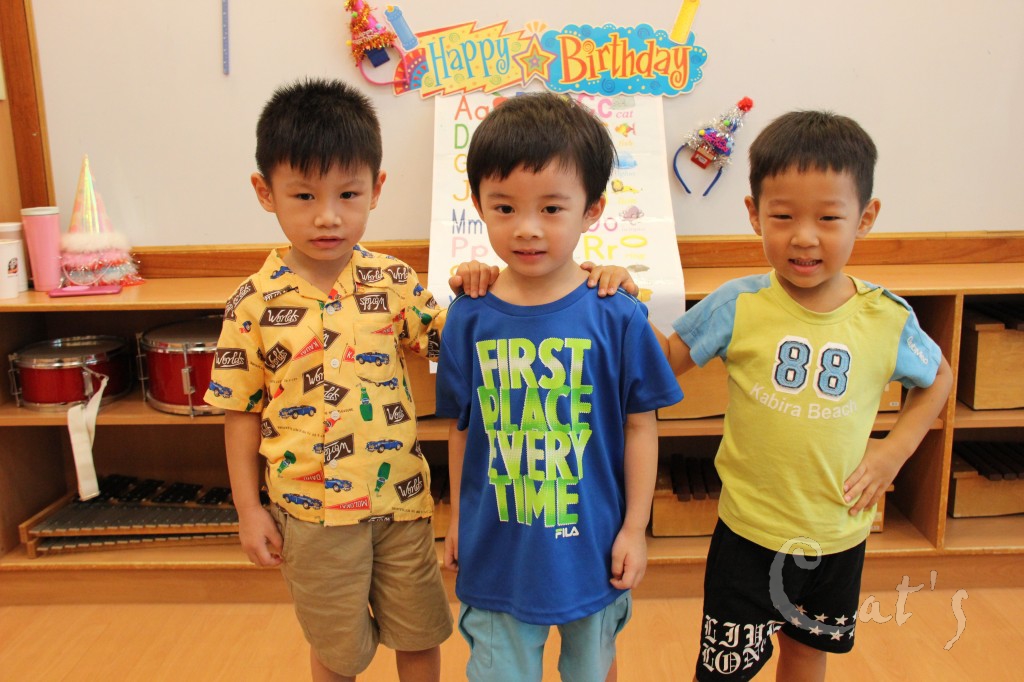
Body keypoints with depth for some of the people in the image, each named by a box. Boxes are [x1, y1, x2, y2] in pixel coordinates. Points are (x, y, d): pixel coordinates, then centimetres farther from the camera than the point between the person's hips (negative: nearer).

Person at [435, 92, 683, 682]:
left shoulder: (617, 317, -15)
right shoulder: (469, 318, -9)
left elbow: (640, 425, -6)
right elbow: (462, 428, 1)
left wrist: (635, 528, -3)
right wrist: (457, 519, 9)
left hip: (593, 544, 0)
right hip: (496, 548, 1)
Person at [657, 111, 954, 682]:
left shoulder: (888, 320, -10)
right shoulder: (738, 307, -16)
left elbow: (938, 378, 9)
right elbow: (666, 361, -8)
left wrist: (896, 448, -3)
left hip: (840, 534, 3)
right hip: (750, 530, -2)